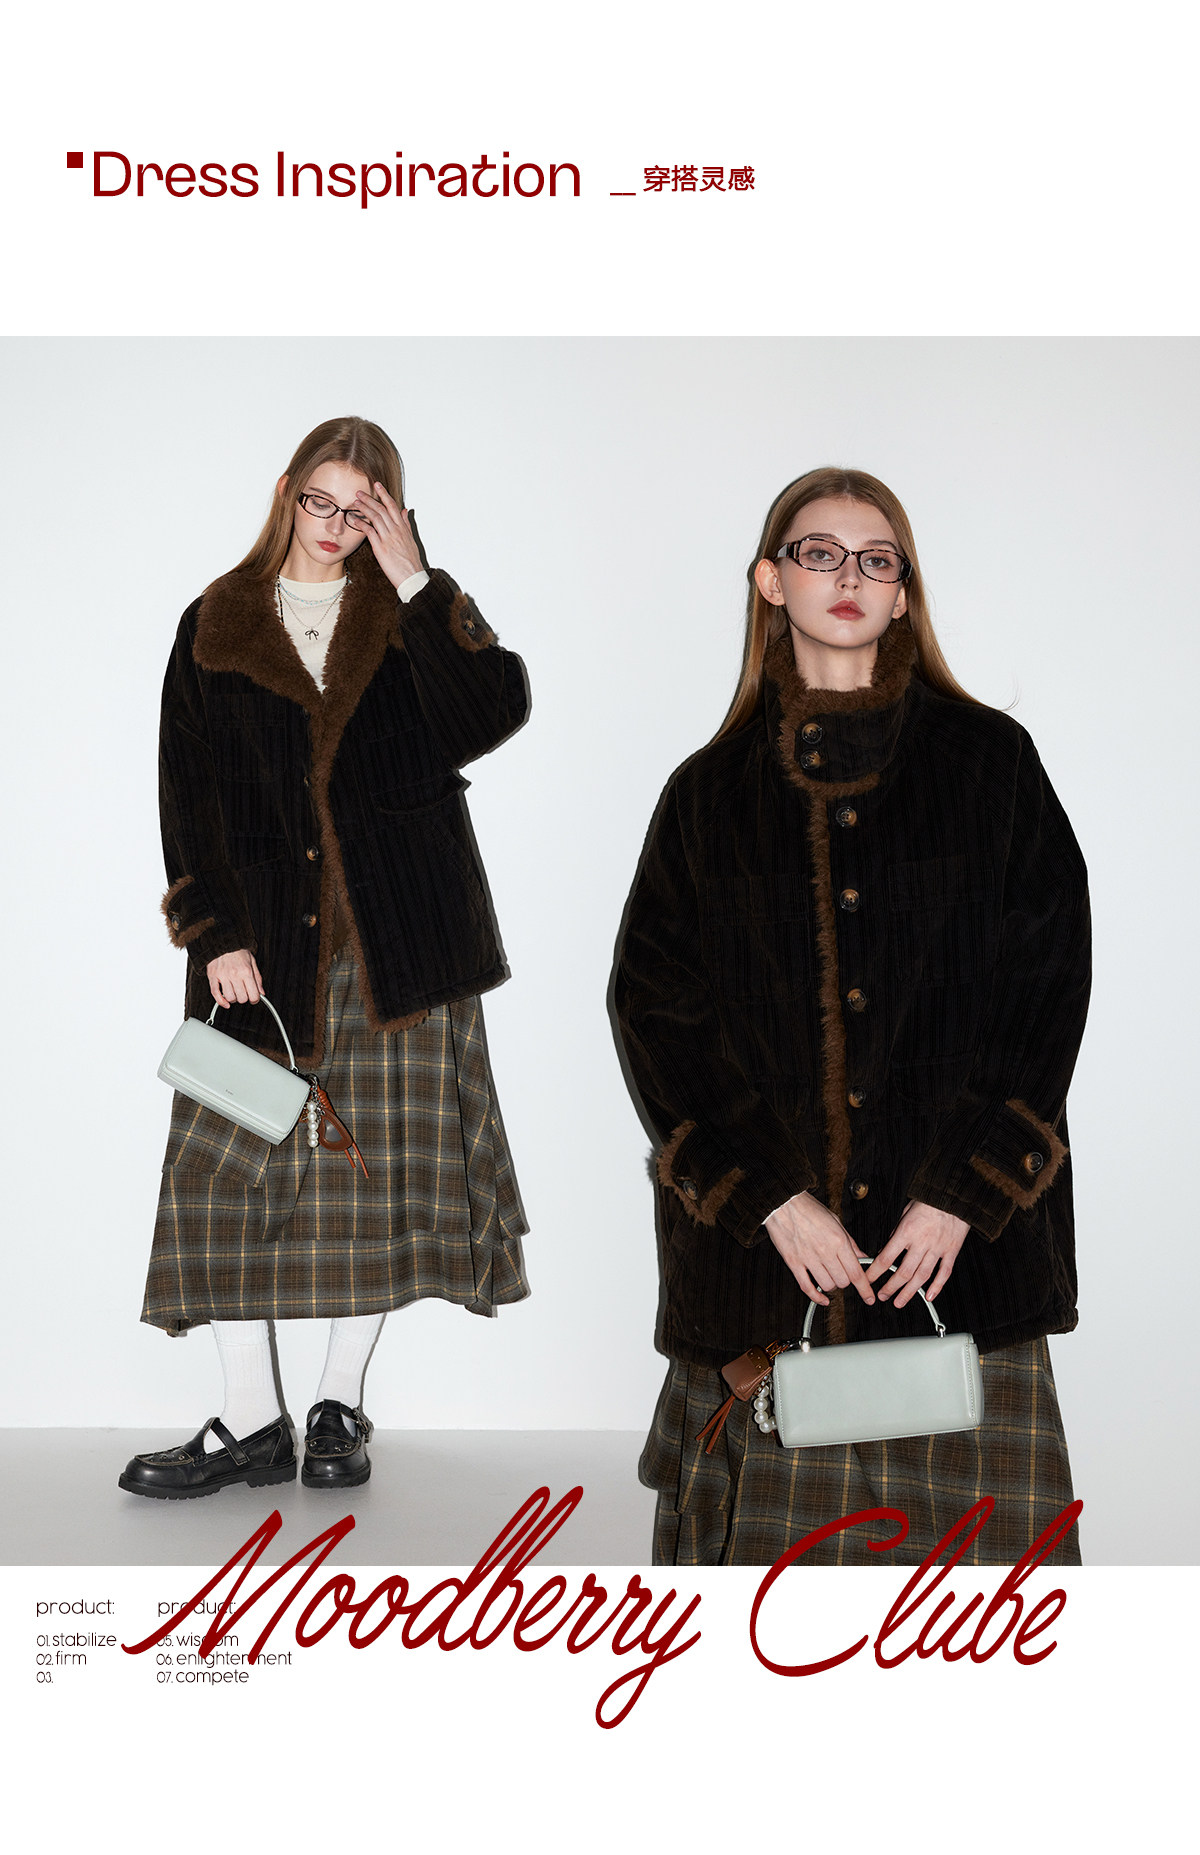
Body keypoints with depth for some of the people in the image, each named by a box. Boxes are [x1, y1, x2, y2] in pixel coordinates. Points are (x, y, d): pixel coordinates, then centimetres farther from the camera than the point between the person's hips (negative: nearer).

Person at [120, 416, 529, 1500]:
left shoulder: (413, 616, 9)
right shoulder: (217, 626, 10)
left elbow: (492, 717, -9)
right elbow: (188, 790, 6)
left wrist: (415, 584, -9)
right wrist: (214, 928, -5)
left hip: (397, 941, 0)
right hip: (263, 942, 1)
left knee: (382, 1167, 2)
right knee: (227, 1165, -4)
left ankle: (341, 1408, 16)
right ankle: (251, 1421, 7)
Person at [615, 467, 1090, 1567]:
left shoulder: (989, 761, 7)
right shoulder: (713, 792, 10)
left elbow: (1051, 973, 1)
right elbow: (658, 1003, 4)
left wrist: (963, 1190, -9)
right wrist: (766, 1192, -8)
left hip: (964, 1232, -1)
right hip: (758, 1238, 1)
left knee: (969, 1512, -2)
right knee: (767, 1526, 1)